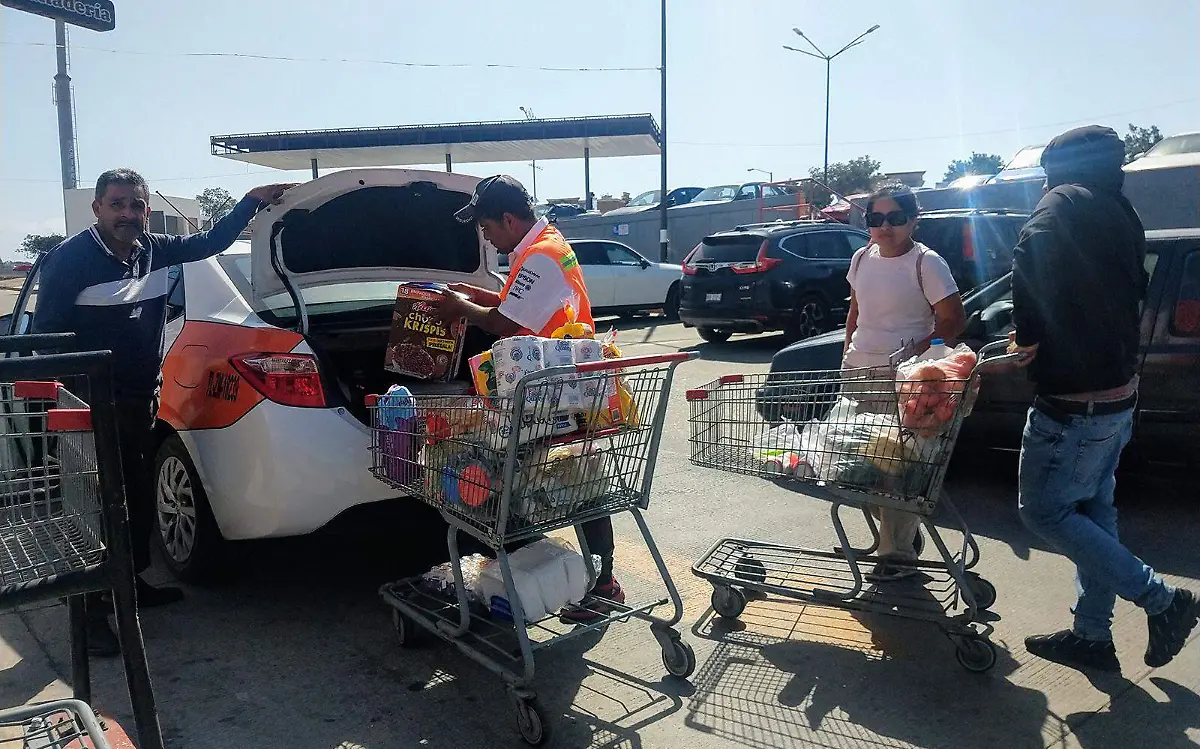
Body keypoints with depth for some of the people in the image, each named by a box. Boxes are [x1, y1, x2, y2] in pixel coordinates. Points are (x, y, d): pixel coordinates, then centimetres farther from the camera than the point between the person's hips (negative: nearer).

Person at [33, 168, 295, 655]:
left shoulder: (155, 251, 5)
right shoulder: (70, 259, -12)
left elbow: (209, 243, 19)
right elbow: (44, 332, -13)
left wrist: (253, 201, 14)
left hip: (141, 401, 7)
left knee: (140, 497, 16)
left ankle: (131, 580, 33)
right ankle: (93, 608, 7)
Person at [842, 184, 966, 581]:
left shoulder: (926, 263, -9)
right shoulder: (862, 258, 11)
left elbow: (954, 320, -11)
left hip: (902, 379, -7)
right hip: (858, 371, 7)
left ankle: (898, 553, 7)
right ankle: (905, 532, 30)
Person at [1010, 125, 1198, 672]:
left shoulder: (1068, 204, -12)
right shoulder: (1122, 218, 15)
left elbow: (1032, 257, -30)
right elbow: (1132, 297, 19)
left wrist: (1028, 339, -17)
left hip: (1075, 403, -10)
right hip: (1118, 394, 10)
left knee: (1044, 511, 1)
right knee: (1092, 510, 15)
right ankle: (1092, 636, 24)